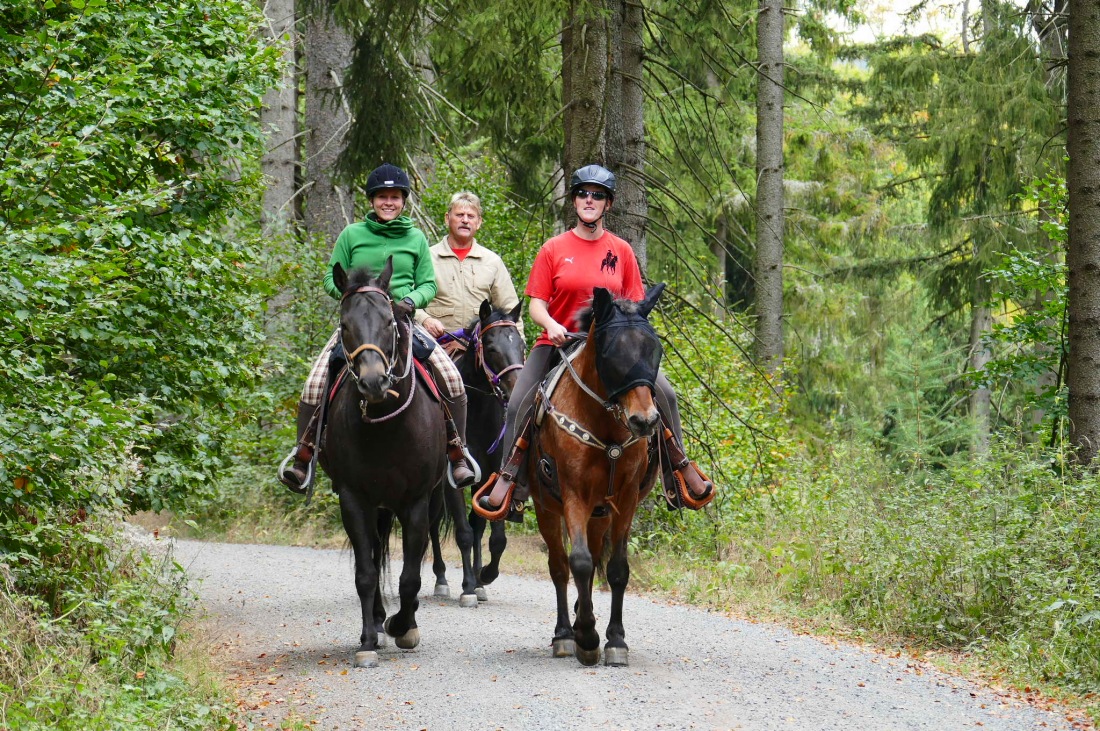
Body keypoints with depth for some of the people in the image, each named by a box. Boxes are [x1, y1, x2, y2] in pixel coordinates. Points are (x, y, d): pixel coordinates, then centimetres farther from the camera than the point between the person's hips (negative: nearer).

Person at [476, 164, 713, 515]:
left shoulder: (621, 251, 6)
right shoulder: (554, 249, 1)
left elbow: (633, 305, 9)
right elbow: (537, 304, -1)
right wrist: (551, 324, -22)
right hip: (559, 342, -1)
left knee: (664, 392, -14)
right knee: (519, 404, -17)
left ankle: (680, 468, 0)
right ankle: (510, 480, -8)